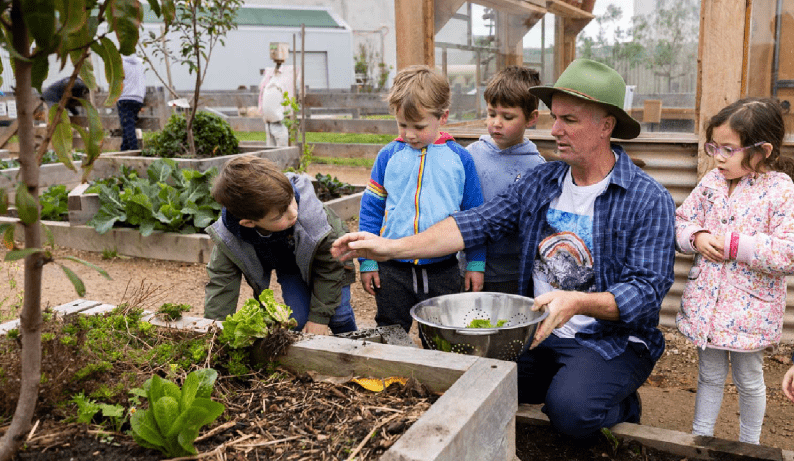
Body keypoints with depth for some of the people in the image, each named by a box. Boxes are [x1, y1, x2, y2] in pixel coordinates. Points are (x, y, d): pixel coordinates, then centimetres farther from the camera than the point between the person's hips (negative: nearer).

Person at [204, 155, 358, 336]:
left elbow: (329, 268, -27)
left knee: (339, 315, -6)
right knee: (297, 320, -12)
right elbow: (221, 284, -20)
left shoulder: (312, 214, -43)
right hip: (289, 267, 2)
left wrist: (319, 317, -21)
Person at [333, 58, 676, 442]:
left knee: (570, 409, -31)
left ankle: (621, 406, 7)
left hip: (614, 340, -5)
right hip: (539, 330, 5)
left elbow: (647, 290, -16)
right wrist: (394, 247, -13)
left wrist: (577, 302, -33)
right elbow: (477, 223, -3)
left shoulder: (649, 200, -11)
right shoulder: (540, 182, 4)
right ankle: (565, 385, 13)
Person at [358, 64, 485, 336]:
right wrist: (367, 261, 3)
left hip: (443, 270, 0)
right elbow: (371, 208, 5)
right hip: (392, 270, 1)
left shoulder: (460, 158, -1)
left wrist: (476, 263, 5)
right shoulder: (388, 156, -1)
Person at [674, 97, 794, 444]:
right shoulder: (711, 182, 0)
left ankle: (749, 444, 38)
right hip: (706, 301, 4)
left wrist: (734, 244, -24)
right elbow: (682, 220, 9)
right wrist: (696, 237, -12)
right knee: (709, 376, 19)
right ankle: (700, 438, 34)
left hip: (749, 308, -4)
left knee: (749, 380, 16)